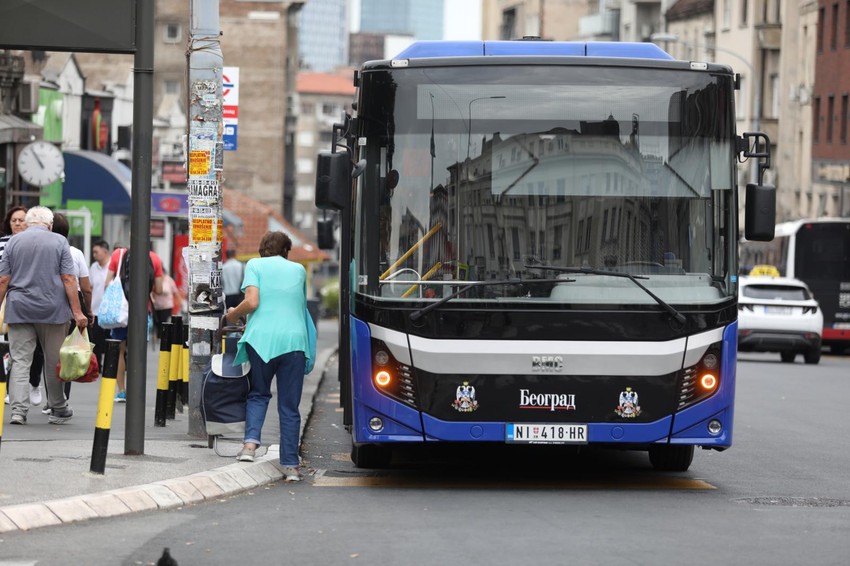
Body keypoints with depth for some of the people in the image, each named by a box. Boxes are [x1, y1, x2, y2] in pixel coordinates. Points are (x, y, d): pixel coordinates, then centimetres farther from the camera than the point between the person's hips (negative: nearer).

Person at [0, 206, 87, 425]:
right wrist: (77, 312, -5)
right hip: (52, 310, -1)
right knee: (54, 362, 10)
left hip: (19, 309, 1)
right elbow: (68, 279, -5)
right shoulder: (59, 242, 1)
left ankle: (18, 410, -11)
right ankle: (58, 410, 20)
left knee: (20, 361, 0)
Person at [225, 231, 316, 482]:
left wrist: (233, 315, 15)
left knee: (258, 393, 18)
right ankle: (290, 465, 4)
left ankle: (250, 442, -6)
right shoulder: (299, 269, 19)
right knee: (289, 406, 7)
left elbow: (252, 302, -5)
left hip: (262, 339, -1)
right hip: (294, 339, 1)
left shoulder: (255, 265, 8)